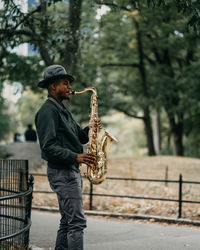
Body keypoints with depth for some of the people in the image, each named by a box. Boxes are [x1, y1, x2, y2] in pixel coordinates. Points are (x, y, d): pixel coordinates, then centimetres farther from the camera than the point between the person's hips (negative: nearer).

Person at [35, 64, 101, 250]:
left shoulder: (62, 110, 20)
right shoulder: (48, 110, -12)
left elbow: (77, 136, 21)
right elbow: (48, 146, -21)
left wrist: (90, 130, 1)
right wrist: (75, 157, -28)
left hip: (70, 171, 10)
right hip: (61, 172, -10)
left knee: (67, 222, 12)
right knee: (77, 222, -12)